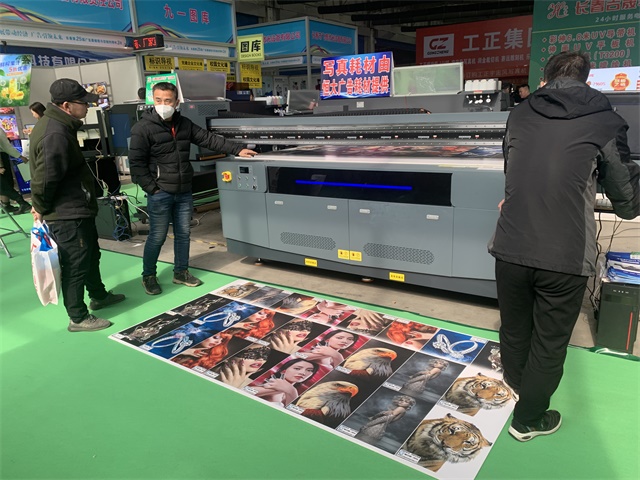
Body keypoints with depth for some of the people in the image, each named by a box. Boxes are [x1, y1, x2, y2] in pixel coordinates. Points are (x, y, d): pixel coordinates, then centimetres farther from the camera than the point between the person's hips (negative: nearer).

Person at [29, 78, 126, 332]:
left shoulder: (58, 125, 9)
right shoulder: (55, 135, -27)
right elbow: (44, 179, -27)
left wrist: (41, 205, 16)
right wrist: (42, 209, -10)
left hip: (78, 210, 10)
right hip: (67, 216, -10)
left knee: (91, 254, 24)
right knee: (75, 266, 3)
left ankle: (99, 296, 44)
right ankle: (78, 318, 18)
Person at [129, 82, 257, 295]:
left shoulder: (184, 124, 7)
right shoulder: (143, 128, -10)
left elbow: (209, 139, 8)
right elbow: (136, 162, -11)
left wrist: (237, 150, 3)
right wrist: (152, 188, -14)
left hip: (184, 192, 6)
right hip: (160, 194, -5)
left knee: (183, 234, 13)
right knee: (157, 237, 3)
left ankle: (181, 272, 29)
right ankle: (148, 276, 22)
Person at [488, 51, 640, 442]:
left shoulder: (520, 115, 5)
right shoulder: (605, 122, -4)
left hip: (511, 247, 4)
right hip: (565, 256, -3)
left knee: (514, 330, 23)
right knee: (549, 343, 15)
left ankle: (519, 388, 50)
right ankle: (528, 419, 32)